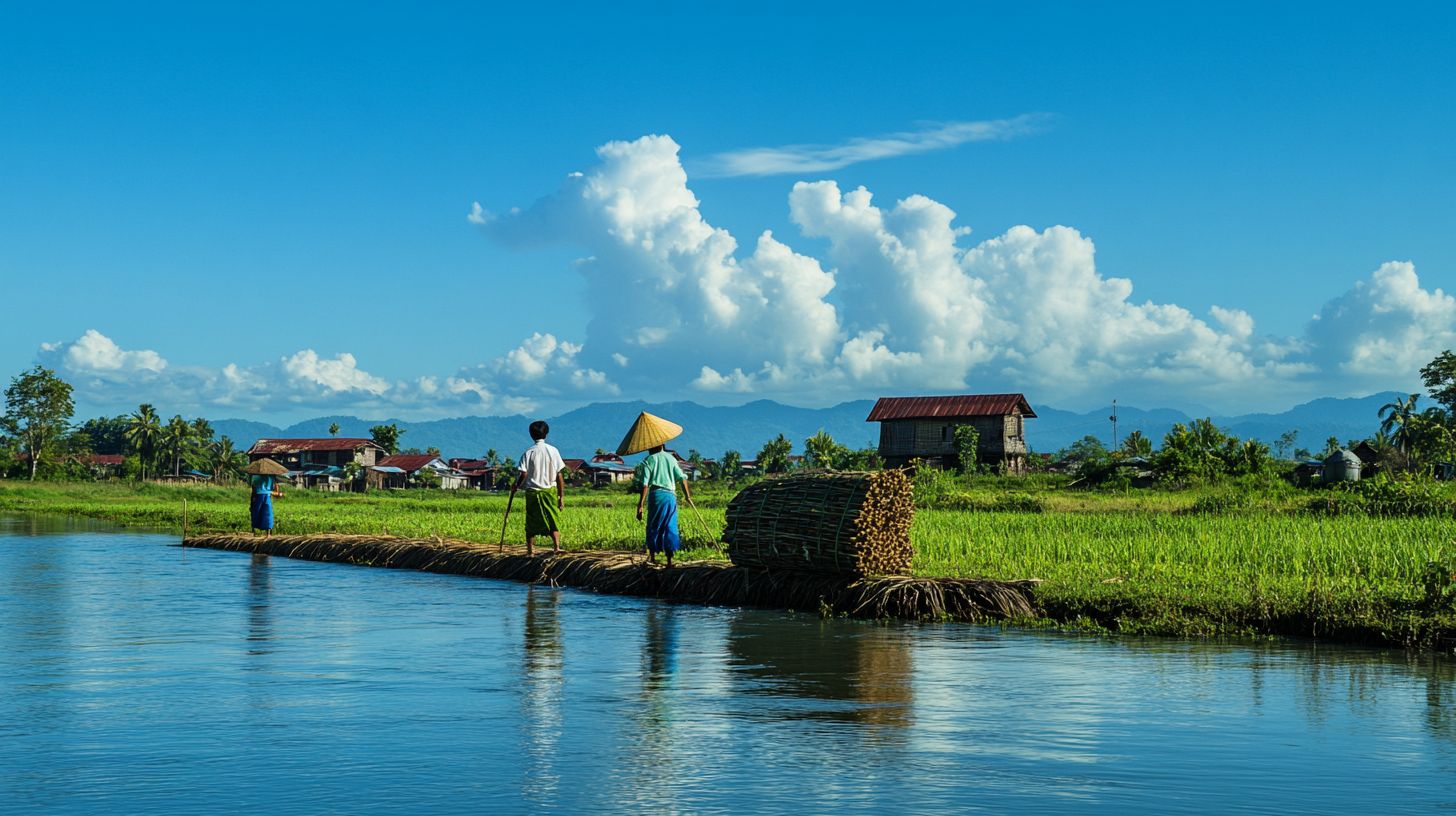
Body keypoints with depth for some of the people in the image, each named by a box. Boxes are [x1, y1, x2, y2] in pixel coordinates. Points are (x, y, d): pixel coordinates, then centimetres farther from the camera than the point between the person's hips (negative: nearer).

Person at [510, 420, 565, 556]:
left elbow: (524, 474, -8)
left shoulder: (528, 452, -4)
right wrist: (561, 496, 2)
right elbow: (559, 476, -3)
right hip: (550, 490, 0)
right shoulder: (553, 451, -2)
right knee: (553, 520, 5)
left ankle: (530, 550, 12)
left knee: (531, 523, 10)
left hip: (532, 492, 0)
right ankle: (556, 546, -14)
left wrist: (515, 487, 11)